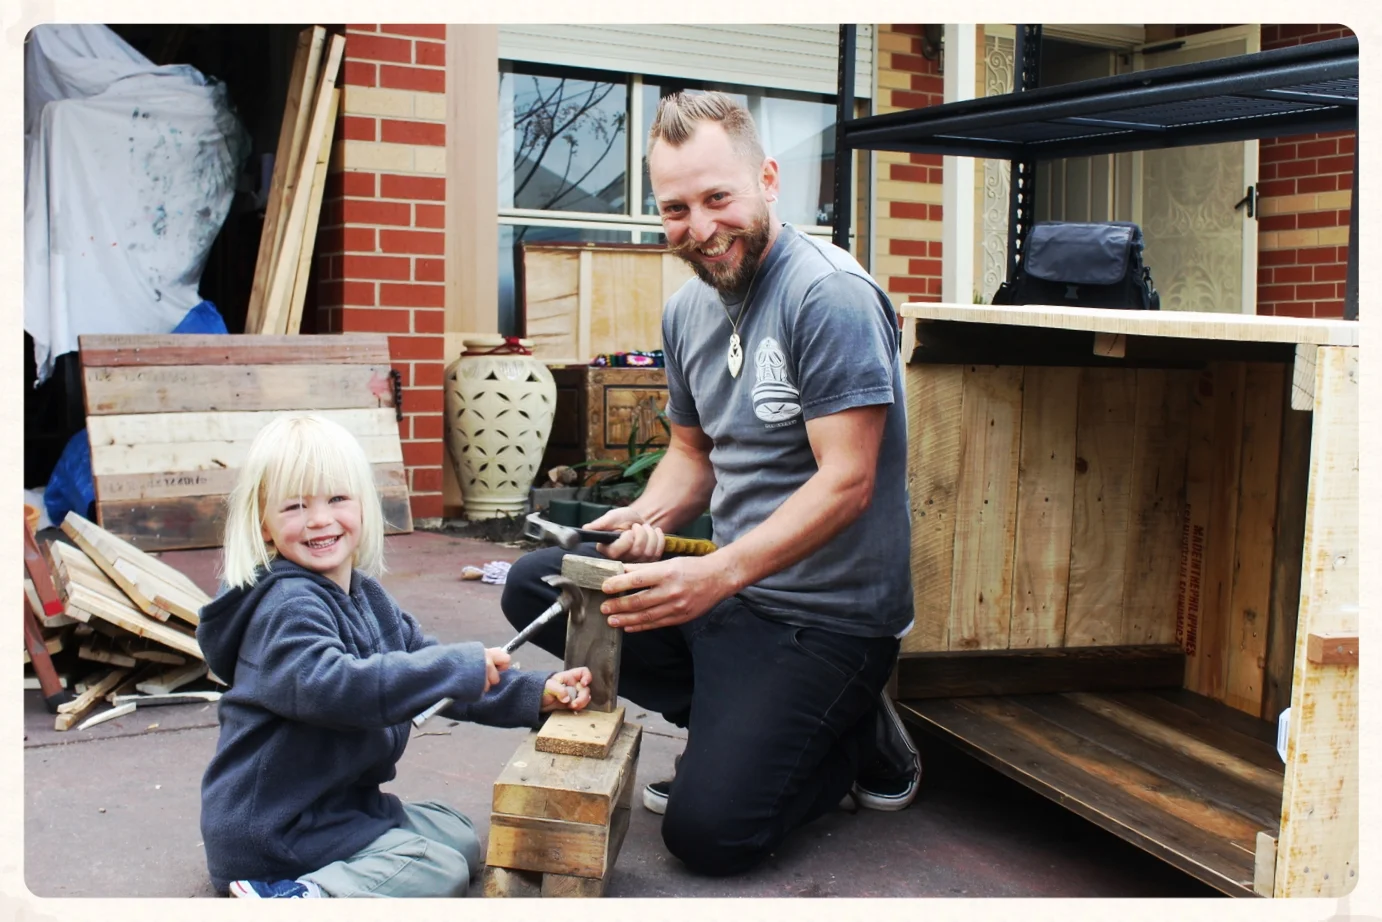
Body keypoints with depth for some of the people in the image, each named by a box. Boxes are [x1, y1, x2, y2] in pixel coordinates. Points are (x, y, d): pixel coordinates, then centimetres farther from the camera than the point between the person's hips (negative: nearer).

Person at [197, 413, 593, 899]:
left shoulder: (368, 599, 8)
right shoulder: (288, 606, -21)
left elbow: (433, 670, 12)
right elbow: (326, 685, -39)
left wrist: (535, 695, 0)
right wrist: (459, 666, -38)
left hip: (342, 805, 9)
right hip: (275, 831, -9)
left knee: (461, 838, 18)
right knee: (441, 873, -12)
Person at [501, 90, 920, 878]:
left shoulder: (829, 295, -18)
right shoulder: (688, 309, 8)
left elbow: (846, 482, -22)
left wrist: (717, 575, -32)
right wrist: (646, 517, -4)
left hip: (828, 613, -8)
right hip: (730, 583, 8)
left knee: (707, 829, -15)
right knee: (535, 586, 0)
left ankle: (857, 738, 12)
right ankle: (739, 722, 4)